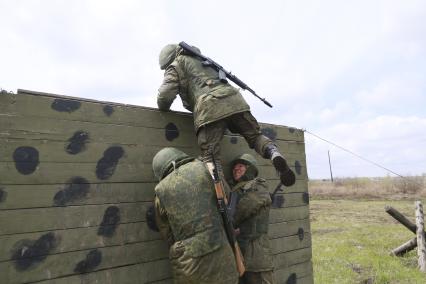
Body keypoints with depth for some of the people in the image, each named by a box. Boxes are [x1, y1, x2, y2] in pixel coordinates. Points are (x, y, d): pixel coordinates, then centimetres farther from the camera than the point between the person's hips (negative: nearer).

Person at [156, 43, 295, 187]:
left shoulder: (177, 64, 17)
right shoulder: (202, 60, 39)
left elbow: (165, 95, 5)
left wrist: (163, 110, 24)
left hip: (210, 107, -6)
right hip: (234, 101, 6)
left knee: (210, 157, -6)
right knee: (255, 136, 15)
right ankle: (274, 153, -12)